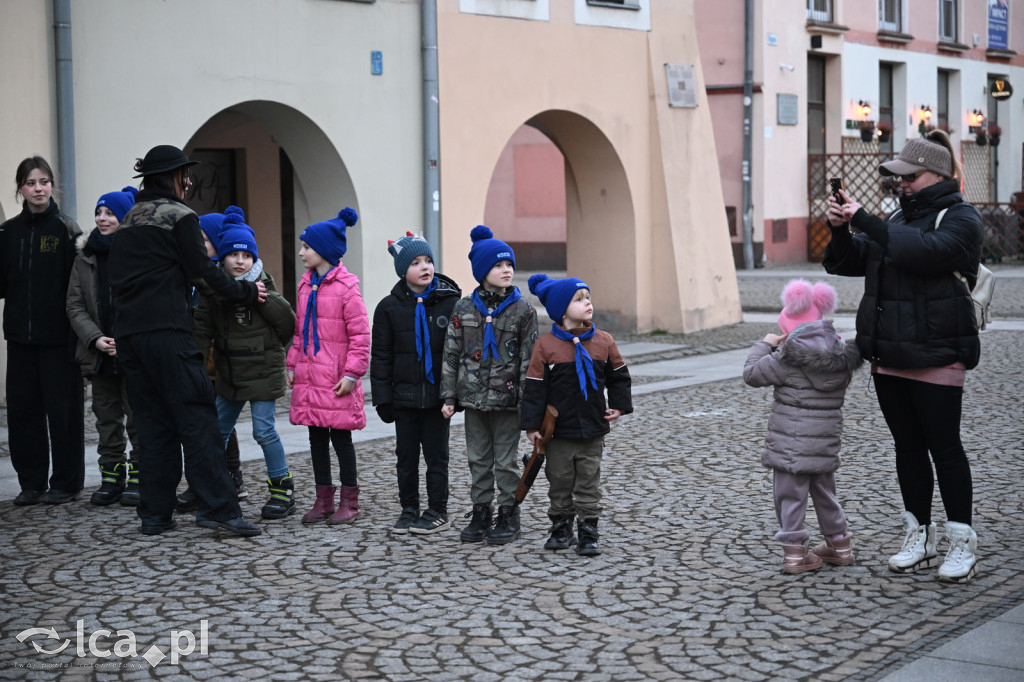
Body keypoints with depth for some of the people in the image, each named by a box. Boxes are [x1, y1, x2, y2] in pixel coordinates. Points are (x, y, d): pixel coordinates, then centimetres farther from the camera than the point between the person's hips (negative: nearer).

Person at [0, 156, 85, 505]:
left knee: (63, 408, 1)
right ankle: (31, 482, 16)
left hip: (58, 334, -5)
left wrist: (76, 328, -18)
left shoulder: (66, 228, -4)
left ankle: (66, 482, 11)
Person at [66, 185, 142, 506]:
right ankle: (111, 479, 18)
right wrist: (95, 338, -8)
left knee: (138, 418, 1)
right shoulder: (86, 257, 9)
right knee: (107, 418, 11)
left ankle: (138, 478, 10)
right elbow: (75, 304, 7)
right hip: (100, 353, 5)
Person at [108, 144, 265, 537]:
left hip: (127, 332, 7)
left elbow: (116, 279, 21)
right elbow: (203, 272, -5)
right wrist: (246, 292, 6)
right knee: (196, 418, -8)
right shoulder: (178, 216, -2)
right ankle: (218, 508, -13)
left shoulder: (129, 220, 20)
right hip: (166, 331, -7)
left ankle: (154, 514, 9)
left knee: (152, 421, 9)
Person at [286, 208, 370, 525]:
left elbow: (360, 333, -12)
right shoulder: (305, 285, 11)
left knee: (341, 437, 2)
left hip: (336, 380, -7)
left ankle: (349, 501, 12)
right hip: (309, 377, 7)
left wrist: (352, 373, -14)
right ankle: (324, 499, 19)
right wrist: (293, 365, 13)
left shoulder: (346, 287, -11)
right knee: (317, 438, 11)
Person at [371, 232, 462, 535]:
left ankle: (438, 512, 15)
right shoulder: (390, 307, 1)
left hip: (438, 394, -2)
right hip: (405, 395, 2)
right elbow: (381, 356, 5)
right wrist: (382, 397, 0)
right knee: (406, 455, 9)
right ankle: (409, 510, 21)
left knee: (436, 454, 6)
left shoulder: (450, 301, -3)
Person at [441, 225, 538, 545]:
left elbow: (529, 358, -3)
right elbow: (451, 354, 5)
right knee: (478, 460, 10)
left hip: (507, 398, -2)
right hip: (473, 396, 3)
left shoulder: (523, 309, -4)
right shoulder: (464, 309, 2)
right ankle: (481, 514, 21)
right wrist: (449, 396, 2)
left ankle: (508, 517, 14)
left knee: (506, 461, 4)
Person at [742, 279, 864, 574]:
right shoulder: (841, 358, 5)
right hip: (826, 440, 7)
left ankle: (794, 550, 1)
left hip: (791, 440, -6)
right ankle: (839, 543, 30)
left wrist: (765, 345, 7)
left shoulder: (789, 358, -15)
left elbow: (752, 373, -8)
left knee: (790, 494, 2)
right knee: (824, 491, 22)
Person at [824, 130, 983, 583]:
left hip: (936, 357, -7)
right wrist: (840, 230, -7)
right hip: (889, 355, 7)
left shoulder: (960, 218, -6)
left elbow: (926, 252, -27)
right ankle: (919, 540, 18)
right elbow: (847, 263, 13)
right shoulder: (900, 217, 16)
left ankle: (963, 545, 4)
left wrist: (864, 221, -25)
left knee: (944, 447, -3)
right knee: (908, 447, 10)